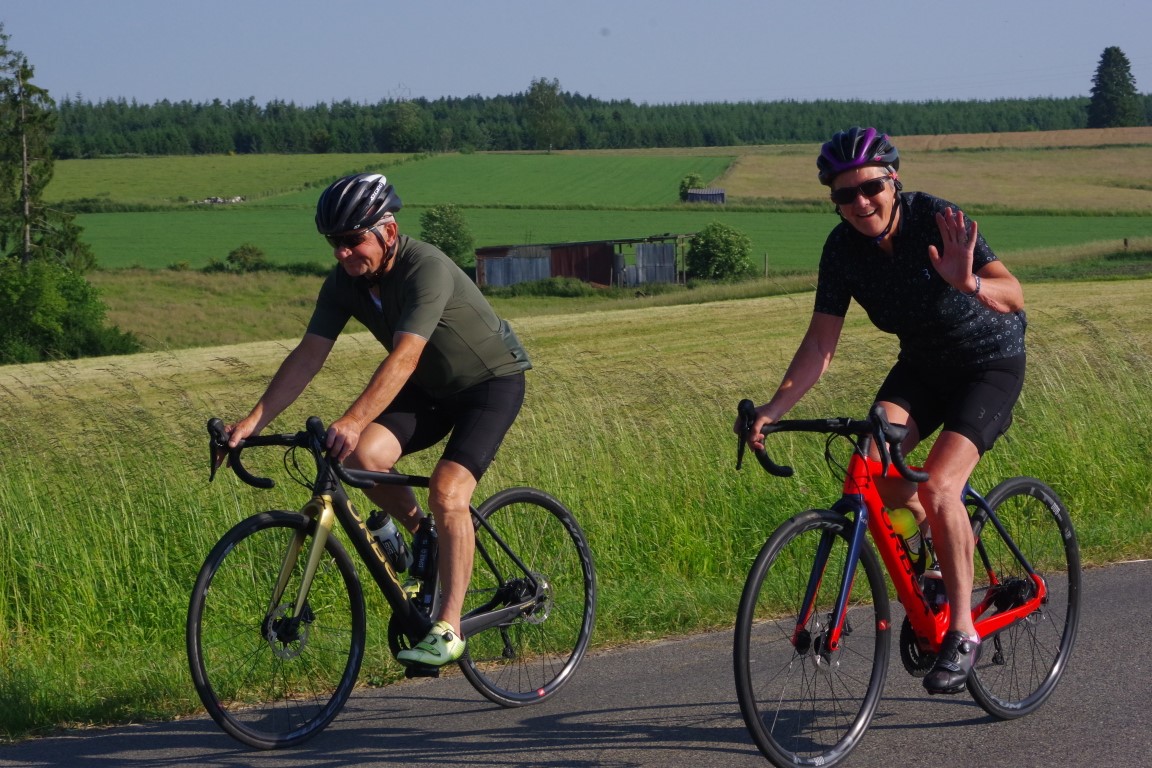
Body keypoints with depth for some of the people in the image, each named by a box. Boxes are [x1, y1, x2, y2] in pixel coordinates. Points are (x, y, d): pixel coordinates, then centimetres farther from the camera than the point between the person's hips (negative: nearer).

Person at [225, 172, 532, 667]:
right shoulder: (344, 283, -11)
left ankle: (448, 630, -18)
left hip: (492, 381, -6)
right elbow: (308, 356, -13)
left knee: (447, 494, -25)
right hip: (430, 389, 6)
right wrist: (252, 421, -23)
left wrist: (352, 421, -54)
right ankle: (424, 536, 6)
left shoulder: (427, 269, -32)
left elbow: (403, 358, -43)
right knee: (362, 456, -21)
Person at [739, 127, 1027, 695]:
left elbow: (1013, 295, -33)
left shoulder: (935, 221, -25)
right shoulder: (843, 248, -12)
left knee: (937, 487, -24)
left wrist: (970, 284, -54)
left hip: (991, 365, -5)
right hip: (921, 365, 5)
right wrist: (777, 405, -24)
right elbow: (821, 343, -10)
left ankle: (963, 633, -11)